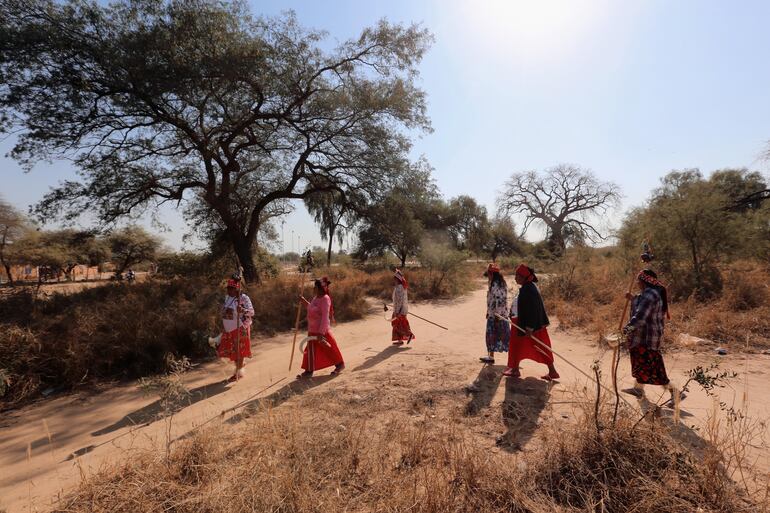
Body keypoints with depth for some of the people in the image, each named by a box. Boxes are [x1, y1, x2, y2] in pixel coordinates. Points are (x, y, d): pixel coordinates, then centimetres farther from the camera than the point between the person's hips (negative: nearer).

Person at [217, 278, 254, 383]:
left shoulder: (244, 298, -16)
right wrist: (223, 326, 20)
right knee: (231, 350, 14)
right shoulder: (227, 297, 7)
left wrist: (243, 310, -44)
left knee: (239, 351, 2)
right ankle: (239, 368, 36)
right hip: (228, 329, 7)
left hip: (240, 329, -7)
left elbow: (252, 312, -23)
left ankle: (238, 372, 17)